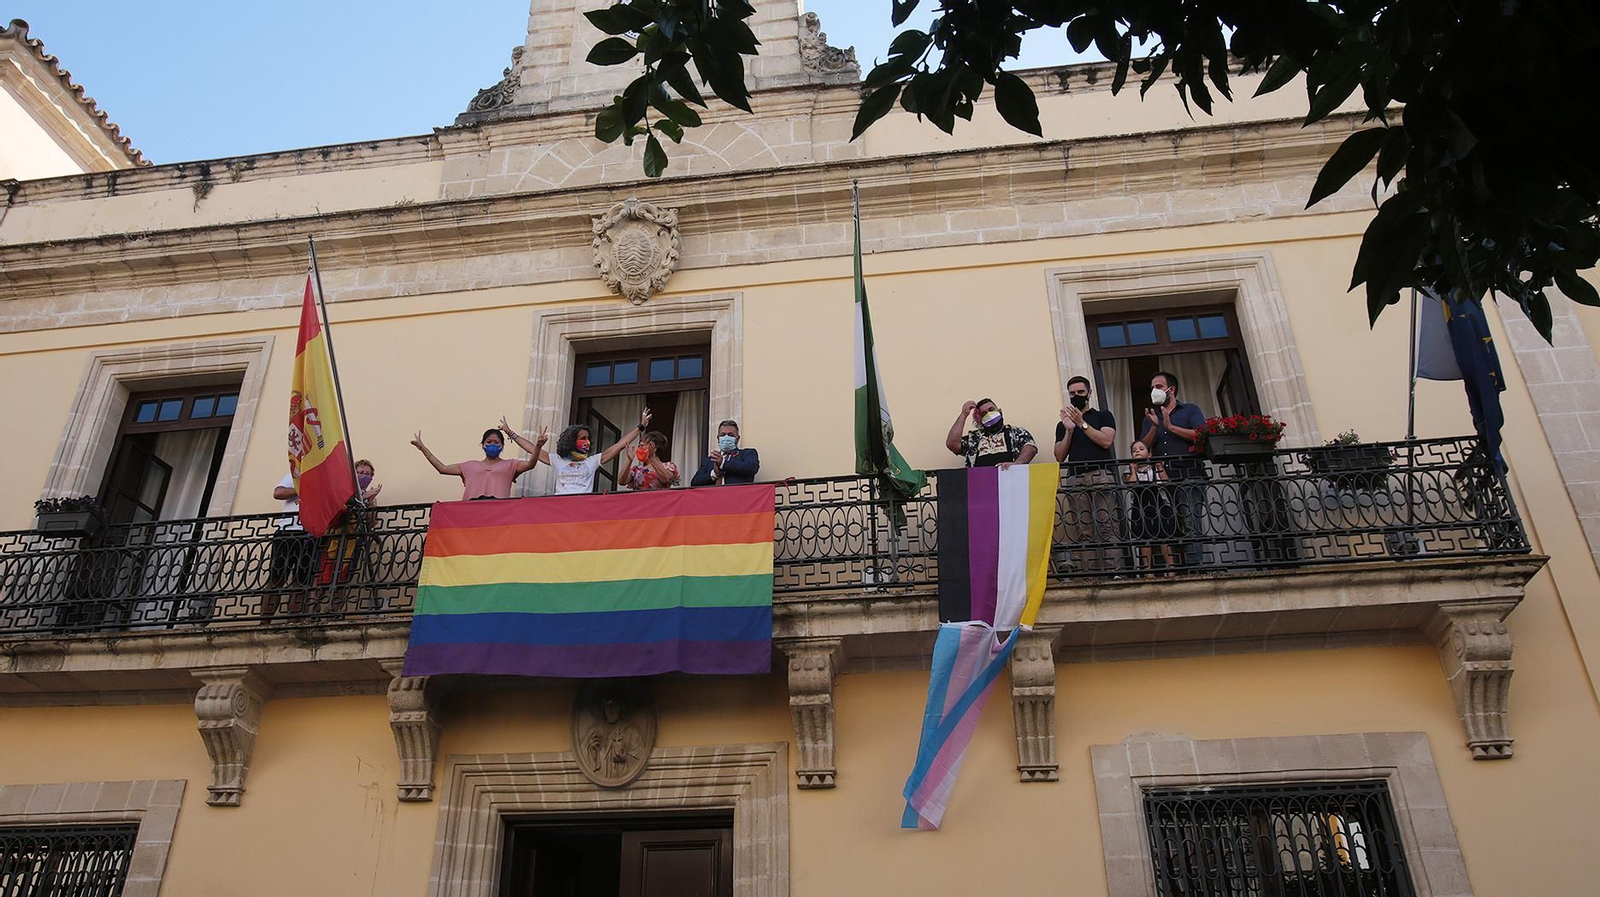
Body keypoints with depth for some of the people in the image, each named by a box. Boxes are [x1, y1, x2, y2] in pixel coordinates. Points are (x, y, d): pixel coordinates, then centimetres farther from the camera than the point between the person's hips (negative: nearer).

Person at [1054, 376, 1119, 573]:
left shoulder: (1103, 416, 17)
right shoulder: (1063, 424, 23)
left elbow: (1106, 441, -1)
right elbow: (1060, 457, 14)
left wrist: (1082, 424, -3)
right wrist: (1069, 430, 4)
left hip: (1101, 475, -2)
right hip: (1075, 479, 2)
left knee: (1106, 525, -14)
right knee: (1082, 531, -9)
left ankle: (1111, 570, -18)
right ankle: (1090, 574, -14)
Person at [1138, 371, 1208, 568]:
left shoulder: (1191, 410, 13)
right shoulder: (1151, 416, 24)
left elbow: (1201, 436, -4)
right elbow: (1144, 448, 12)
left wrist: (1171, 427, -5)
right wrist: (1155, 427, -4)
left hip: (1189, 477, -4)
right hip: (1161, 479, 4)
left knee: (1191, 527, -14)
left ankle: (1193, 568, -19)